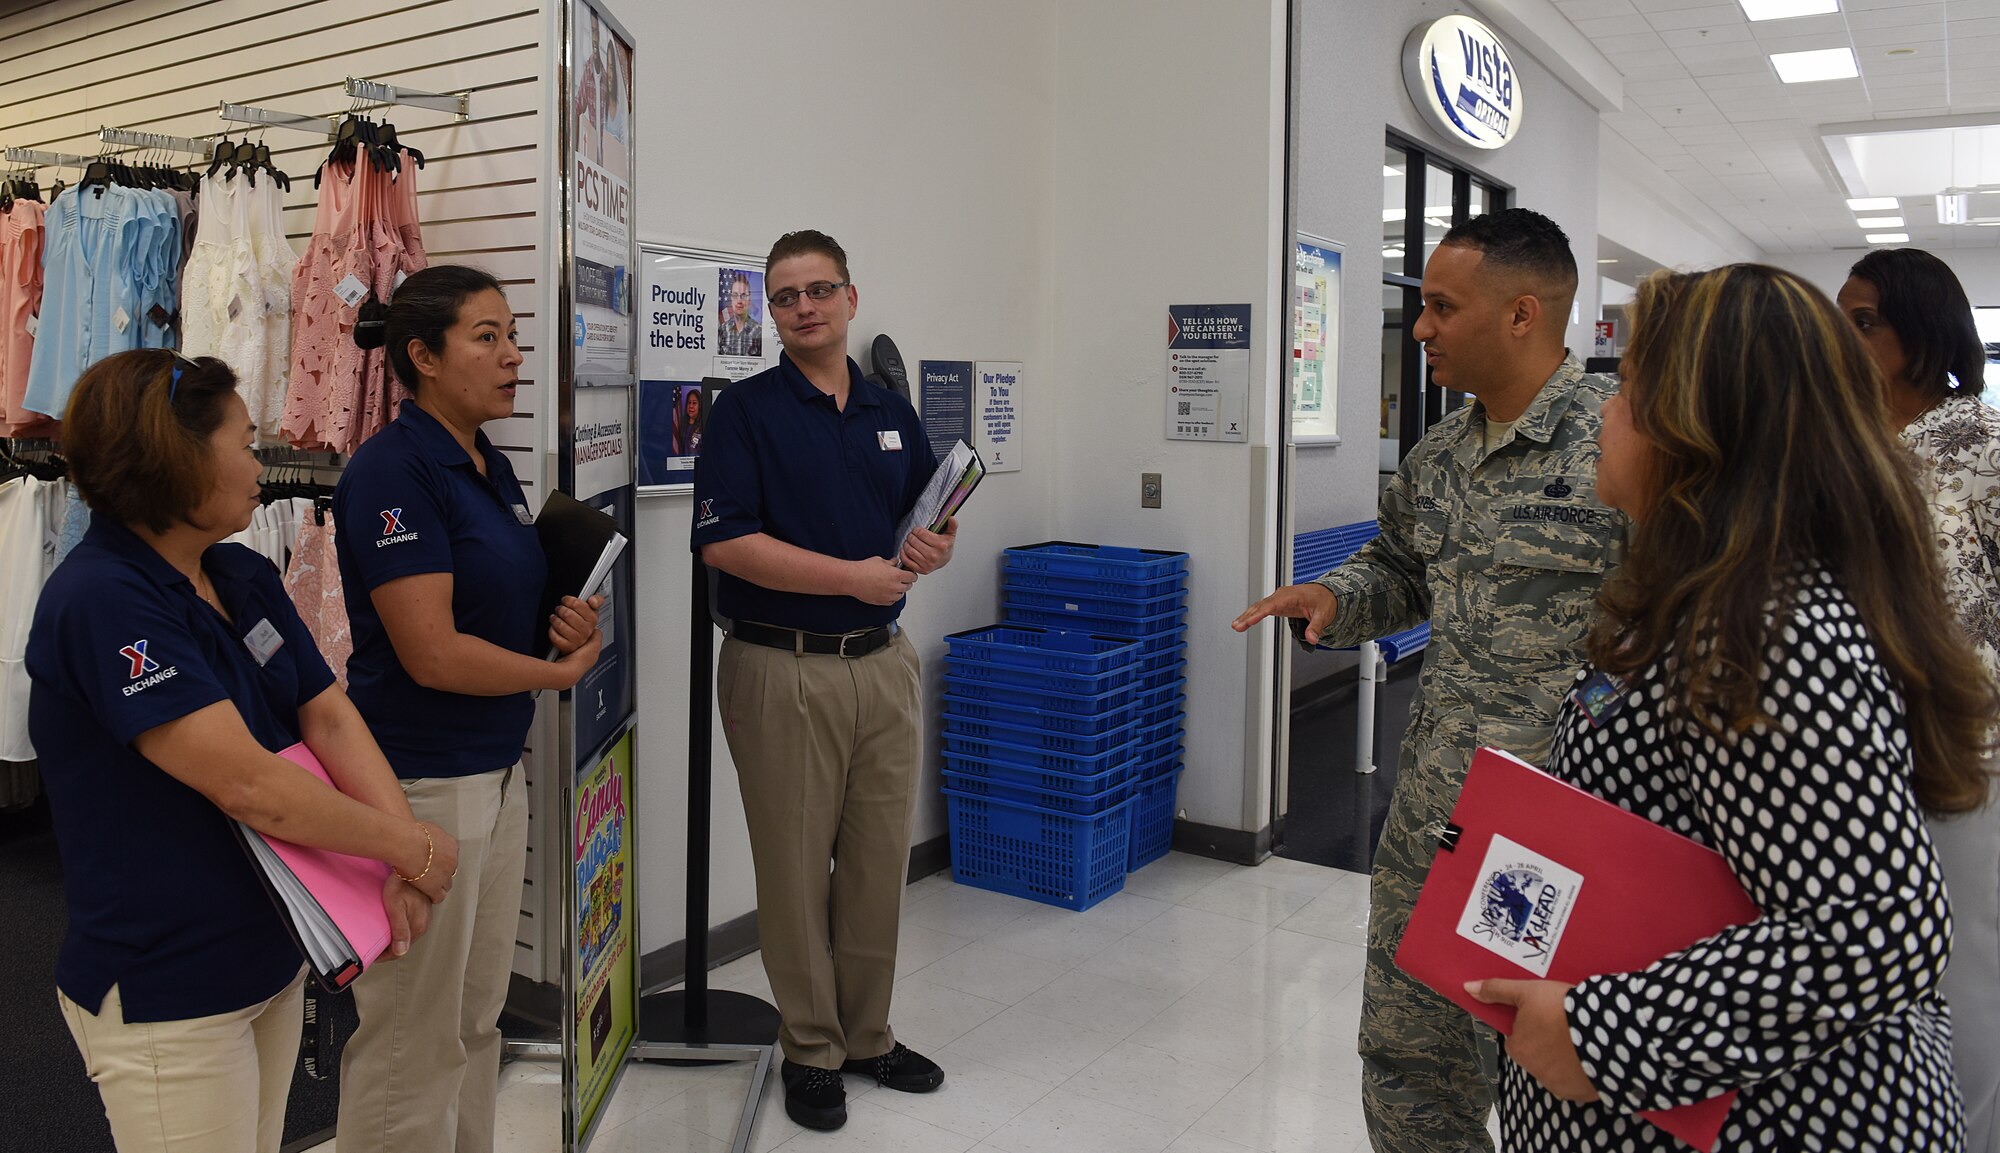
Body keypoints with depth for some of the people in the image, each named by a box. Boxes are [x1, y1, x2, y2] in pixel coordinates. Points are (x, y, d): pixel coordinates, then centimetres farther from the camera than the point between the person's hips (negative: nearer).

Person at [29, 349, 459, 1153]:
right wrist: (413, 848, -18)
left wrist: (406, 868, -16)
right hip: (165, 1000, -8)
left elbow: (329, 720, -2)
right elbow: (248, 785, -28)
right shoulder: (100, 601, -23)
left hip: (275, 959, 8)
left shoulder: (246, 577, 4)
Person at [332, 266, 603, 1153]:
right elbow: (431, 653, -22)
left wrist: (567, 623, -1)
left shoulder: (493, 468, 9)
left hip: (499, 770, 9)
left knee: (477, 1018, 20)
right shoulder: (394, 469, -17)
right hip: (420, 781, -9)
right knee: (413, 1038, 6)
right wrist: (561, 671, -9)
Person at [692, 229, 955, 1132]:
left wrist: (933, 551, -8)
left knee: (879, 862, 12)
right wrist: (853, 575, -19)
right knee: (796, 868, 4)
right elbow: (725, 542, -14)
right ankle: (810, 1050, 21)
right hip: (783, 670, -5)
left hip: (882, 661, 5)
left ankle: (868, 1033, 29)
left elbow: (936, 527, 16)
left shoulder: (892, 413, 12)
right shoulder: (745, 409, -3)